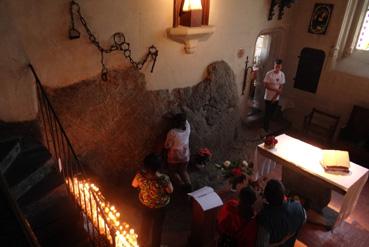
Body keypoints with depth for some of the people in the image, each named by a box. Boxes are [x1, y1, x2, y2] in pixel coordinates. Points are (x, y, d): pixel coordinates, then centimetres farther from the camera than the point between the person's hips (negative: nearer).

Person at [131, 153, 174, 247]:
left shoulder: (141, 175, -30)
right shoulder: (164, 179, -38)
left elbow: (134, 185, -8)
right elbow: (170, 191, -17)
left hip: (145, 203, 3)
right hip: (160, 206, -3)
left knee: (145, 223, 31)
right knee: (157, 225, 25)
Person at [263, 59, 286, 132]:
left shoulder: (282, 74, -1)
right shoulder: (269, 73, -15)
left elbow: (281, 87, 0)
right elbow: (266, 85, -16)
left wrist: (275, 96, -10)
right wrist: (276, 89, -21)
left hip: (276, 98, 4)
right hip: (268, 97, -4)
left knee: (272, 113, 15)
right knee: (268, 113, 1)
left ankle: (267, 125, 34)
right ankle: (266, 127, 18)